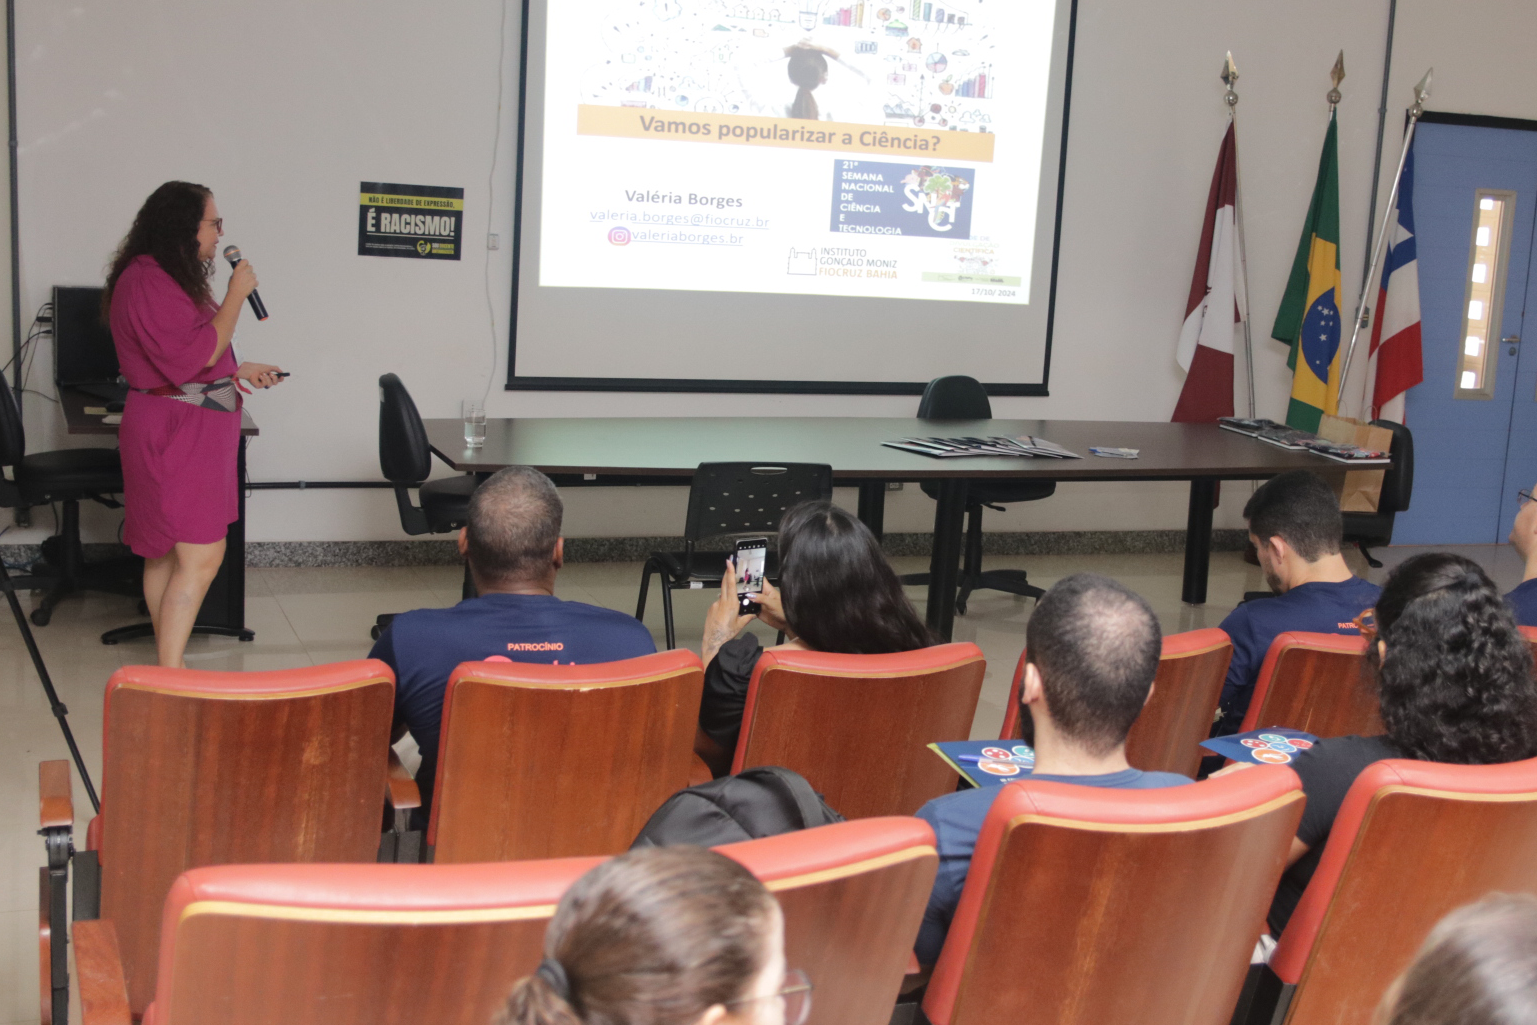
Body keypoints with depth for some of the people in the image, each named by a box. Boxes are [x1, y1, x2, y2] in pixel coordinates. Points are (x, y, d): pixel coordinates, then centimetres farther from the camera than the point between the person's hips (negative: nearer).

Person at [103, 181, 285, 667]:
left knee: (166, 554, 11)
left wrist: (239, 370, 20)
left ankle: (169, 667, 15)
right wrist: (236, 295, -13)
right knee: (201, 556, -14)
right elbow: (200, 354, -21)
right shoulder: (147, 280, -17)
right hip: (176, 431, -11)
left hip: (191, 429, 11)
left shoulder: (172, 276, 18)